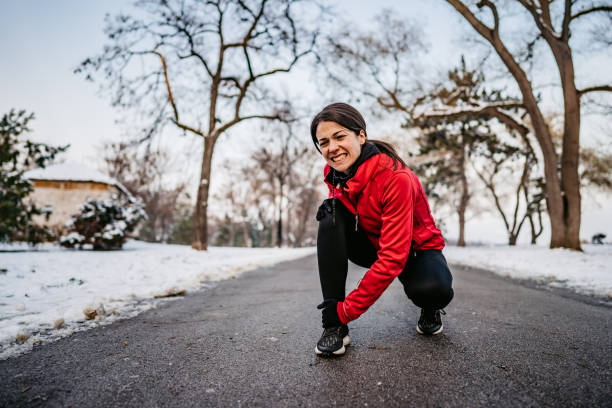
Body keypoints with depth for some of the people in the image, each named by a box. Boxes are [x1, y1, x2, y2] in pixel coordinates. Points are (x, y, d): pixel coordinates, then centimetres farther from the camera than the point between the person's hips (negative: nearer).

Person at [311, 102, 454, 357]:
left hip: (415, 248, -4)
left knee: (432, 289, -37)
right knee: (331, 215, -24)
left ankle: (430, 308, 6)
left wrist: (346, 310, -33)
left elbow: (393, 258, -34)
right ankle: (334, 326, -22)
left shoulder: (396, 178, -32)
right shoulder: (333, 173, -12)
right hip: (372, 243, 5)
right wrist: (332, 201, -14)